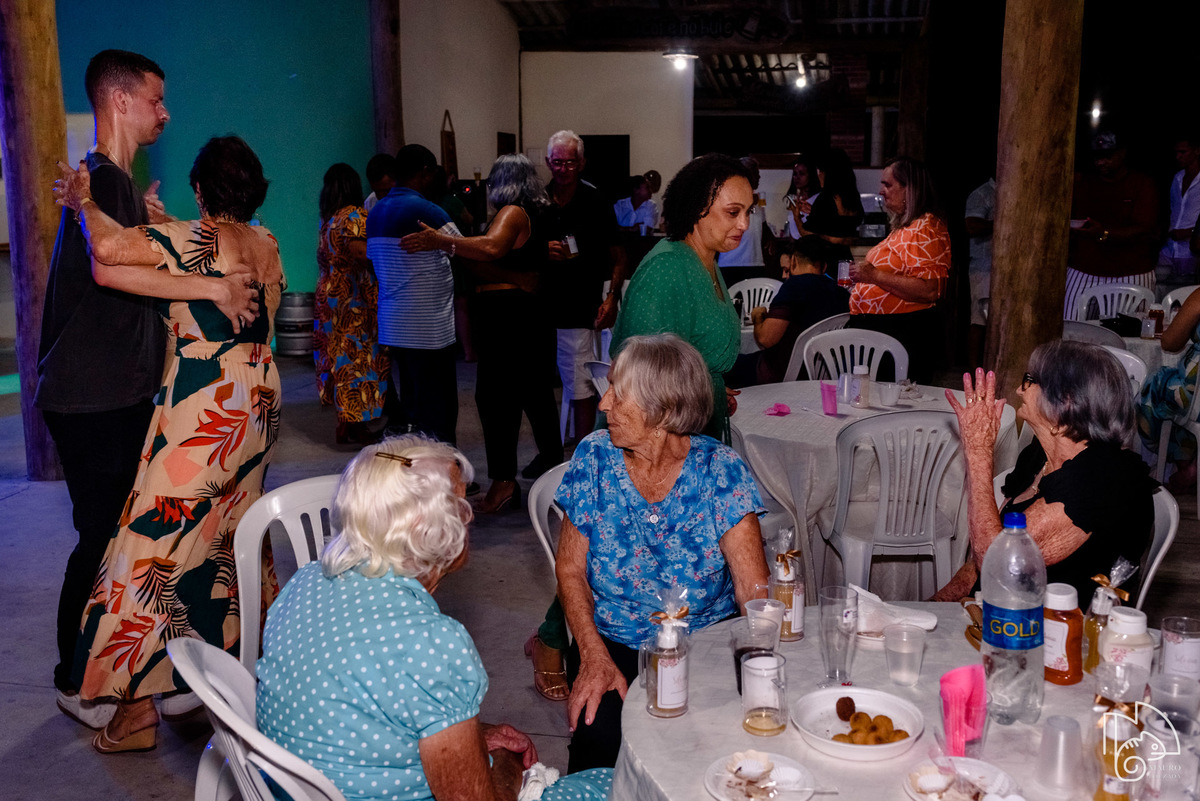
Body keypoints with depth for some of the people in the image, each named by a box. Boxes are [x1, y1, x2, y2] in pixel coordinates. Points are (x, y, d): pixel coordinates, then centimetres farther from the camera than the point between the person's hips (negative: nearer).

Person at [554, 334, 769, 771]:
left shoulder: (720, 470, -9)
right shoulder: (594, 457, -2)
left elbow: (754, 590, -12)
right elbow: (570, 571, 2)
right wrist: (594, 657, -13)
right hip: (611, 642, 1)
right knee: (599, 733, -27)